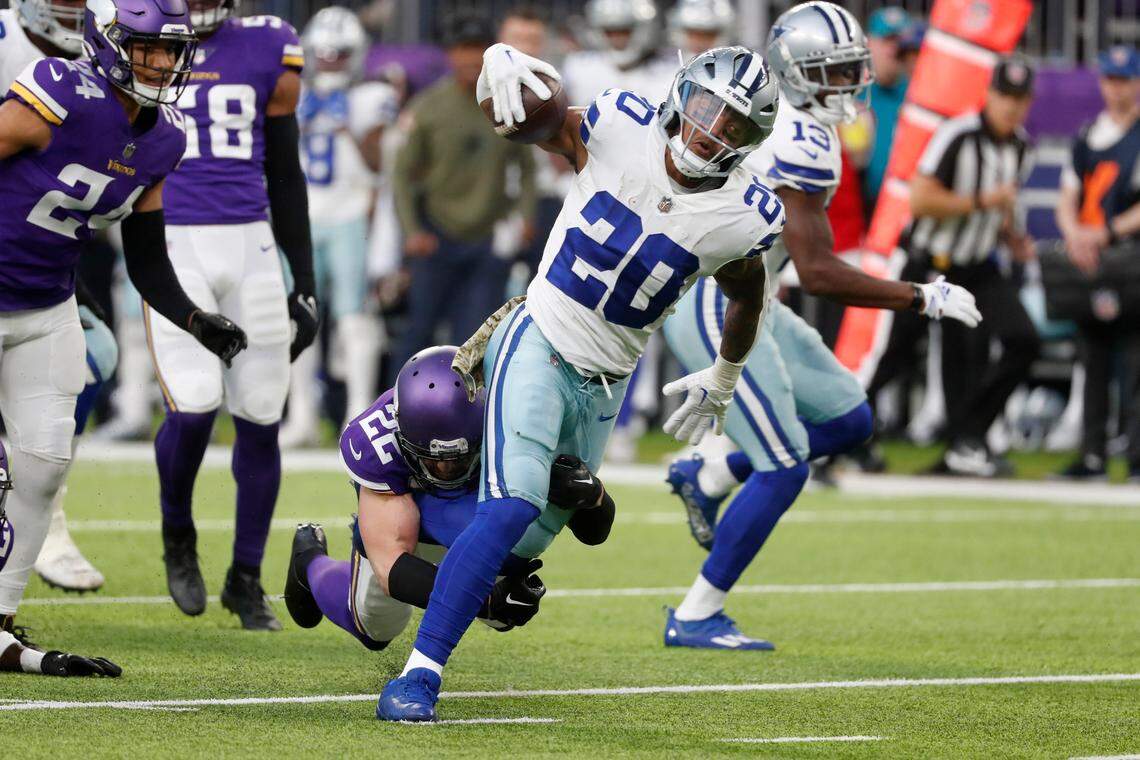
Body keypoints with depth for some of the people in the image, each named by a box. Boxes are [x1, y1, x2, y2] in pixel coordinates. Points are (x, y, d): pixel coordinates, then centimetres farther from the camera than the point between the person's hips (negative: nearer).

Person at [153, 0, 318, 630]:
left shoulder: (267, 52, 7)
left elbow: (286, 177, 14)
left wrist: (305, 283, 13)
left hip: (250, 248, 3)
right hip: (170, 248, -3)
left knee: (260, 417, 2)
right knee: (193, 407, -17)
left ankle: (245, 581, 18)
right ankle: (177, 536, 13)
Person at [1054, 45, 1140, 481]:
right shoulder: (1088, 137, 16)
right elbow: (1068, 201, 15)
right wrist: (1074, 232, -6)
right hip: (1090, 264, 6)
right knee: (1093, 361, 8)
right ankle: (1092, 457, 11)